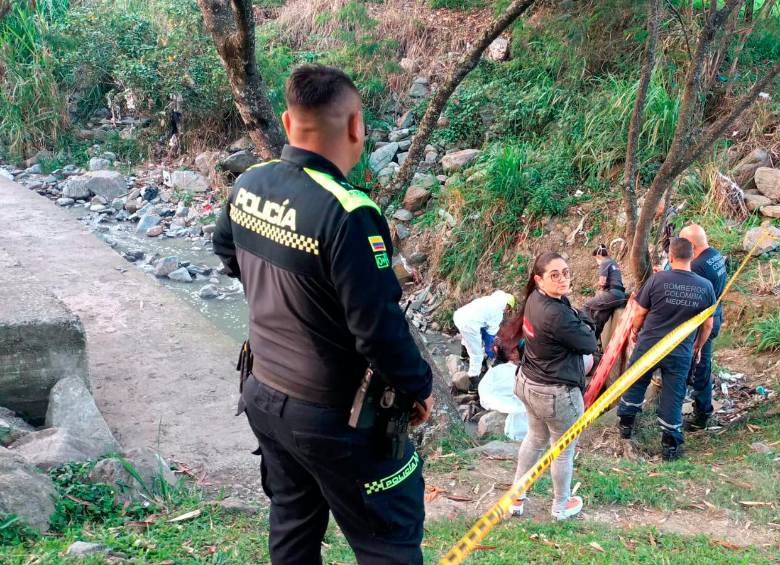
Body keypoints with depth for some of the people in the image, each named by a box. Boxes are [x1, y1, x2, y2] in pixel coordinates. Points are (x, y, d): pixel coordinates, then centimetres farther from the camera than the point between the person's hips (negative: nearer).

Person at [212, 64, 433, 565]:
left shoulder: (248, 185, -4)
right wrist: (419, 387, -9)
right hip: (334, 418, -7)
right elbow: (379, 327, -25)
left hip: (264, 396, 8)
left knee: (293, 523, 25)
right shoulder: (348, 213, -29)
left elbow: (227, 252, 16)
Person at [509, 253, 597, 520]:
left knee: (535, 439, 29)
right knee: (564, 451, 16)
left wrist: (578, 321, -9)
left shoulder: (535, 298, -3)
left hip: (529, 383, 9)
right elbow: (589, 345, -17)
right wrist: (584, 325, -2)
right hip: (557, 393, -9)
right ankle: (561, 506, 38)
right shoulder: (557, 314, -31)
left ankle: (516, 498, 42)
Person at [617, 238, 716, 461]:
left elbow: (640, 313, -4)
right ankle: (670, 444, 19)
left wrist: (635, 330, 16)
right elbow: (708, 325, 2)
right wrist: (698, 347, 18)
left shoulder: (657, 279, -14)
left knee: (635, 383, 20)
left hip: (649, 345, -1)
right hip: (681, 352, 1)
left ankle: (626, 423, 34)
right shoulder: (705, 286, -8)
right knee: (673, 396, 11)